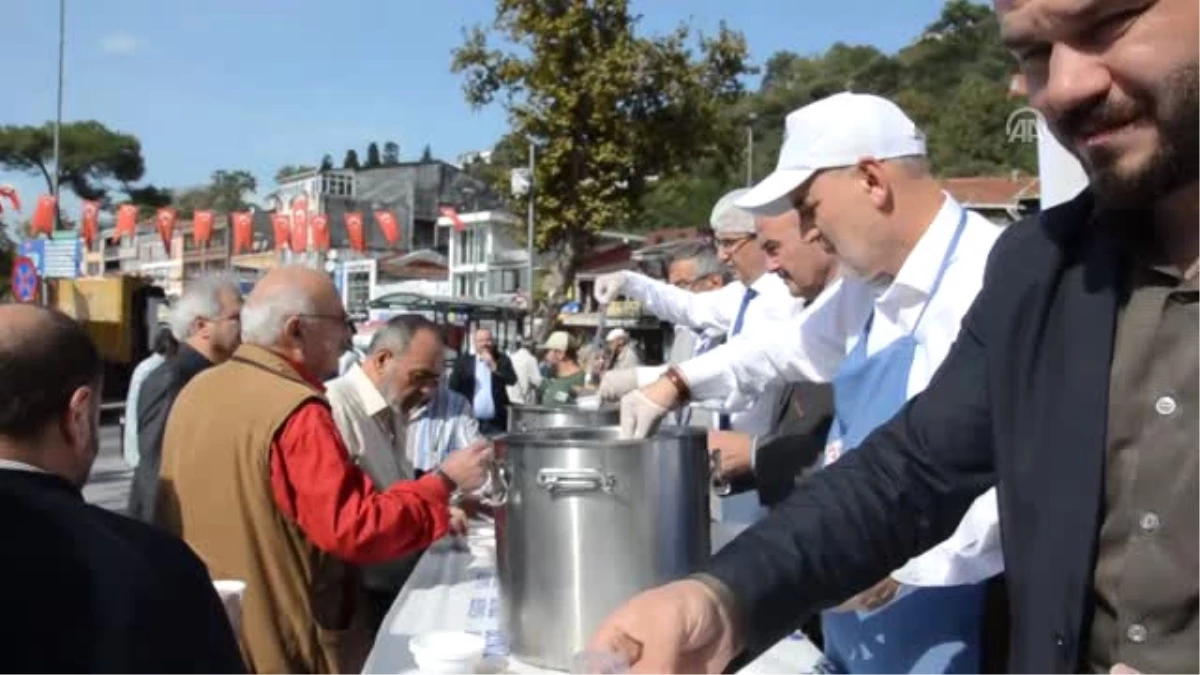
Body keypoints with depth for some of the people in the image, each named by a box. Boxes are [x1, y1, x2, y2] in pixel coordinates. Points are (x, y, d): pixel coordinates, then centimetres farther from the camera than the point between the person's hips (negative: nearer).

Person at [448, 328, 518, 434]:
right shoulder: (463, 361, 3)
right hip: (470, 420, -1)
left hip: (496, 421, 1)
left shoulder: (502, 360, 6)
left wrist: (494, 366, -14)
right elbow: (454, 388, 1)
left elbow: (512, 380, -6)